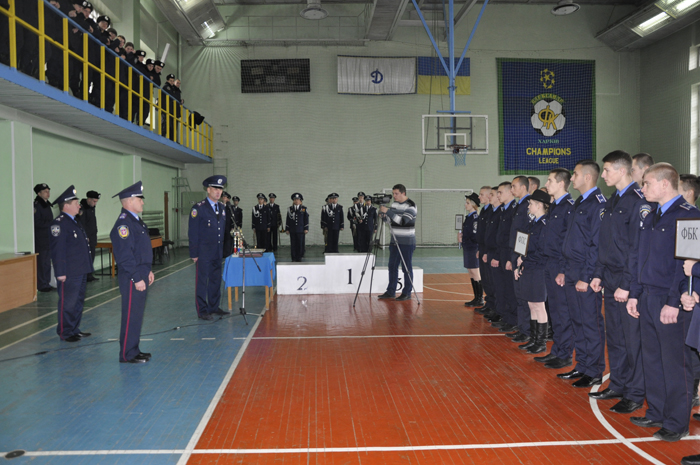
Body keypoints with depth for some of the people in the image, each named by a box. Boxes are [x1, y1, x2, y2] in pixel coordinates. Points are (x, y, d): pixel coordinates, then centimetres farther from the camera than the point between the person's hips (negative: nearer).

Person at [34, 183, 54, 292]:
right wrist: (50, 224, -15)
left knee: (47, 262, 12)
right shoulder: (37, 205, -12)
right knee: (42, 262, -4)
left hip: (48, 239, 9)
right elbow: (37, 223, -18)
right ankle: (42, 285, 2)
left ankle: (46, 284, 18)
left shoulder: (47, 205, 16)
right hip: (40, 239, -9)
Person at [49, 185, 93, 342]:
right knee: (67, 304, 1)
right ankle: (65, 333, 12)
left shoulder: (73, 222, 16)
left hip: (80, 272, 10)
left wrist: (86, 267, 21)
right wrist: (60, 272, -22)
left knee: (78, 302, 18)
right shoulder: (59, 223, -16)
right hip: (69, 274, -10)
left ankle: (75, 330, 29)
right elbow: (57, 250, -20)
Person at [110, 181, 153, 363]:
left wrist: (148, 271, 18)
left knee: (137, 314, 16)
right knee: (131, 315, -1)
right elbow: (125, 256, -21)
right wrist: (136, 279, -20)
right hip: (131, 277, -10)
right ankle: (127, 355, 10)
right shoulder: (123, 224, -17)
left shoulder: (136, 221, 14)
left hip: (141, 274, 10)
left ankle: (134, 350, 27)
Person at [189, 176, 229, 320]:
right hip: (204, 252, -6)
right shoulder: (198, 208, -8)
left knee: (216, 280, 13)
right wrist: (194, 253, -12)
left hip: (218, 252, 6)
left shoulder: (222, 207, 11)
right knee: (202, 281, 1)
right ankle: (202, 311, 9)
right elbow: (193, 232, -9)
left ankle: (214, 307, 24)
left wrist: (224, 249, 11)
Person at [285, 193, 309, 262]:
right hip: (292, 230, 1)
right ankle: (294, 258, 7)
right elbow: (288, 220, 9)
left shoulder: (304, 209, 5)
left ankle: (299, 258, 10)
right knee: (293, 244, 1)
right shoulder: (290, 209, 8)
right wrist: (287, 229, 5)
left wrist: (306, 229, -2)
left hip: (301, 230, -1)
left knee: (300, 244, 0)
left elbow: (306, 219, 4)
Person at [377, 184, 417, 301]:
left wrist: (388, 211, -26)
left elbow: (402, 220, -25)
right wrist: (384, 216, -8)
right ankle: (390, 292, 19)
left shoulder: (411, 206, -13)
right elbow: (389, 221, 14)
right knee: (392, 266, 10)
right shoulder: (394, 204, 10)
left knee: (406, 268, 0)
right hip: (395, 241, 7)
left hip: (406, 243, -7)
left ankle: (407, 293, 9)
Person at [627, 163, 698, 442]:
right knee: (651, 359, 15)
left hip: (671, 304, -8)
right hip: (647, 299, 8)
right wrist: (634, 294, 13)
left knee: (675, 364, 3)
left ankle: (676, 424, 16)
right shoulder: (651, 218, 14)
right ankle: (656, 414, 28)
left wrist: (674, 302, -19)